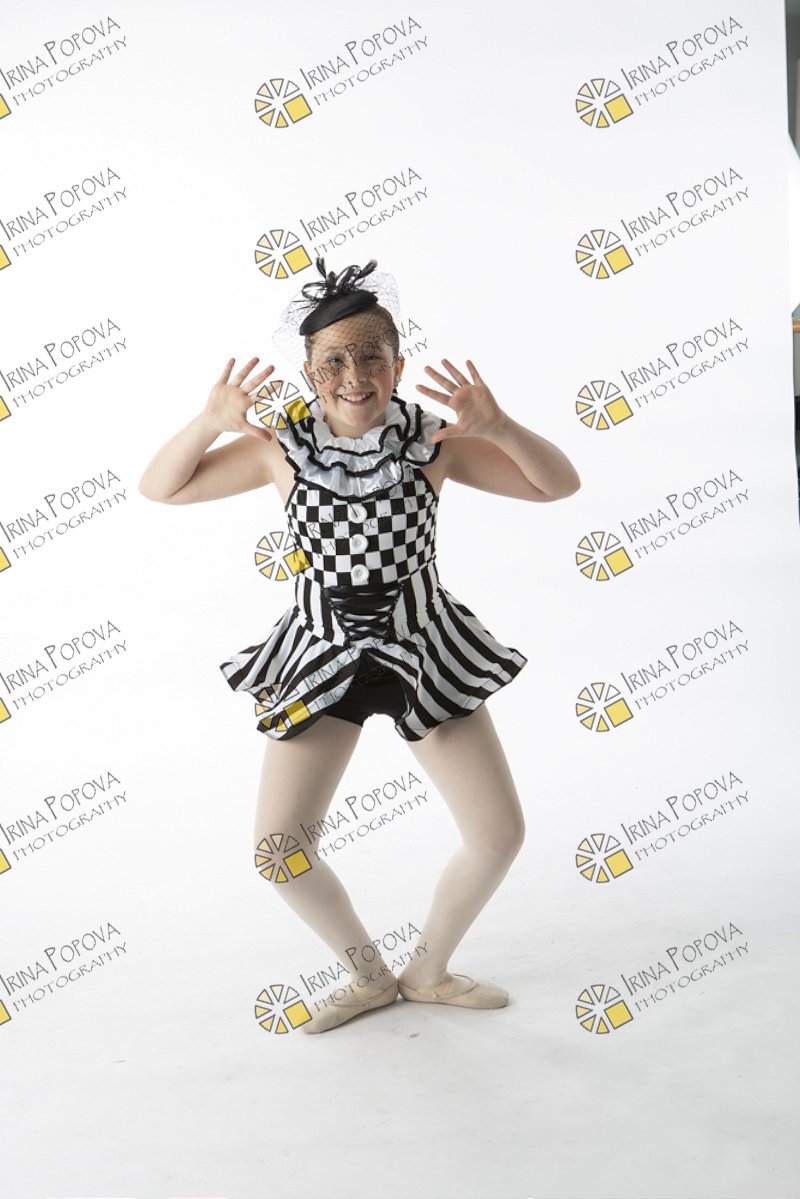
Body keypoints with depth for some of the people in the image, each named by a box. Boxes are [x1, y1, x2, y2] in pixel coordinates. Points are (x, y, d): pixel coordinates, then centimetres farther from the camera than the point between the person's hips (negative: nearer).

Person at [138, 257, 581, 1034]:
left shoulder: (433, 442, -11)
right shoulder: (282, 446, -9)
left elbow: (559, 484, -9)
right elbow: (158, 488, -2)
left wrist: (497, 428, -27)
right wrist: (210, 422, -20)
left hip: (423, 649, 0)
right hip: (321, 656, 0)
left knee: (499, 833, 1)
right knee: (277, 853, -2)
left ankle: (428, 972, 28)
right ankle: (370, 977, 26)